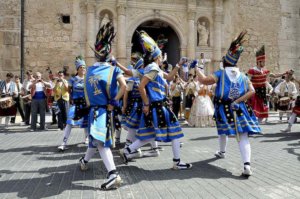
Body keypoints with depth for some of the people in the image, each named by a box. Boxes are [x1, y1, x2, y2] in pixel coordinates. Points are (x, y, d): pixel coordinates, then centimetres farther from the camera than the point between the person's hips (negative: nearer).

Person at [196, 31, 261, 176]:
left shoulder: (220, 74, -5)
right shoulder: (243, 76, 7)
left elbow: (203, 80, -15)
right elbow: (252, 91, -2)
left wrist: (197, 69, -1)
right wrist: (238, 101, -7)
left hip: (224, 109, -1)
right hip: (239, 108, 1)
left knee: (224, 131, 25)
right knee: (243, 137, -4)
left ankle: (222, 152, 47)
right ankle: (247, 165, -18)